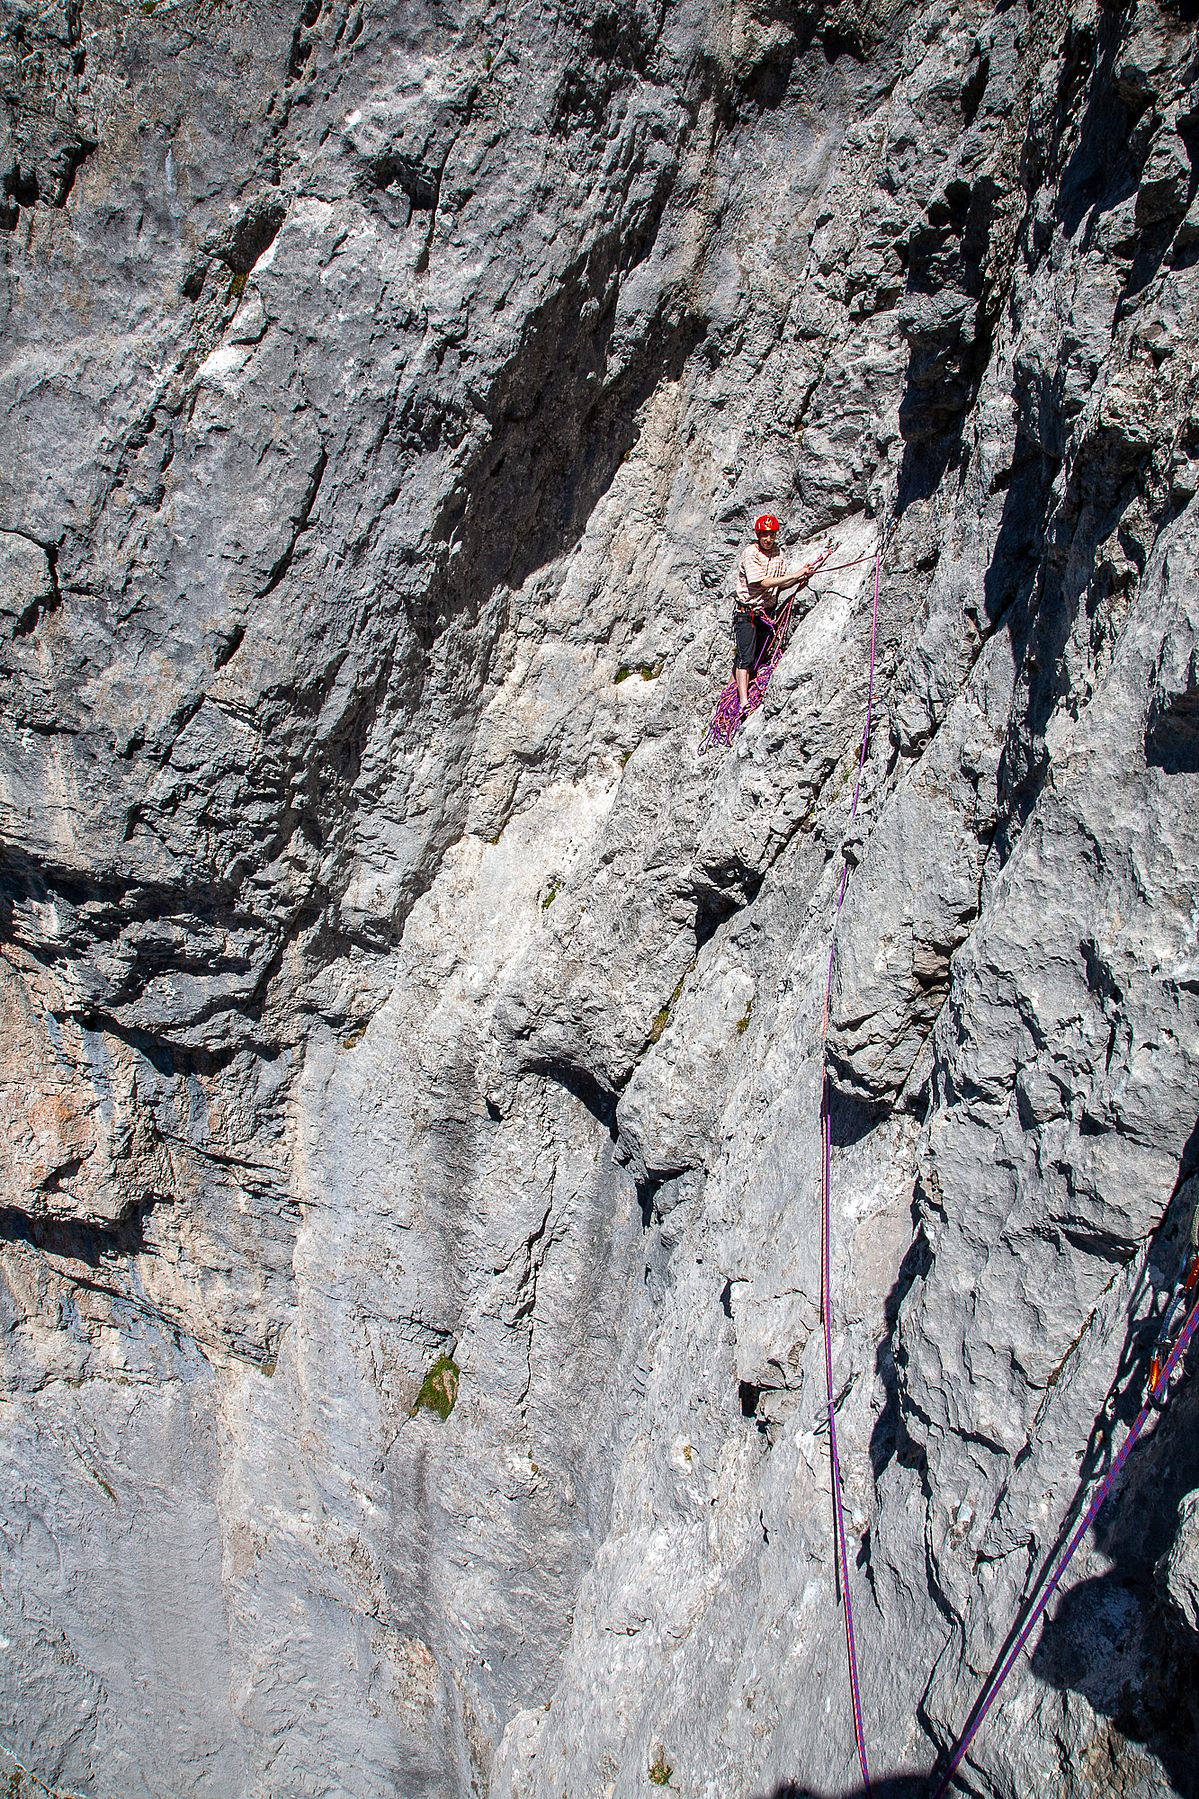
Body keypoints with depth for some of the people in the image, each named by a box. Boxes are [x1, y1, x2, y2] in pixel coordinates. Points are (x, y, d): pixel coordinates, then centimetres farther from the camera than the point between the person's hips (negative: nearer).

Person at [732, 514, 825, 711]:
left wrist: (801, 578, -11)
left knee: (757, 658, 6)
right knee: (746, 658, -12)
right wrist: (796, 574, -22)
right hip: (747, 612, -7)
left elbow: (780, 585, 7)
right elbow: (764, 582, -22)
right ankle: (743, 702, -17)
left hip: (767, 612, 7)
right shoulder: (750, 553, -15)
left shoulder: (778, 554, 5)